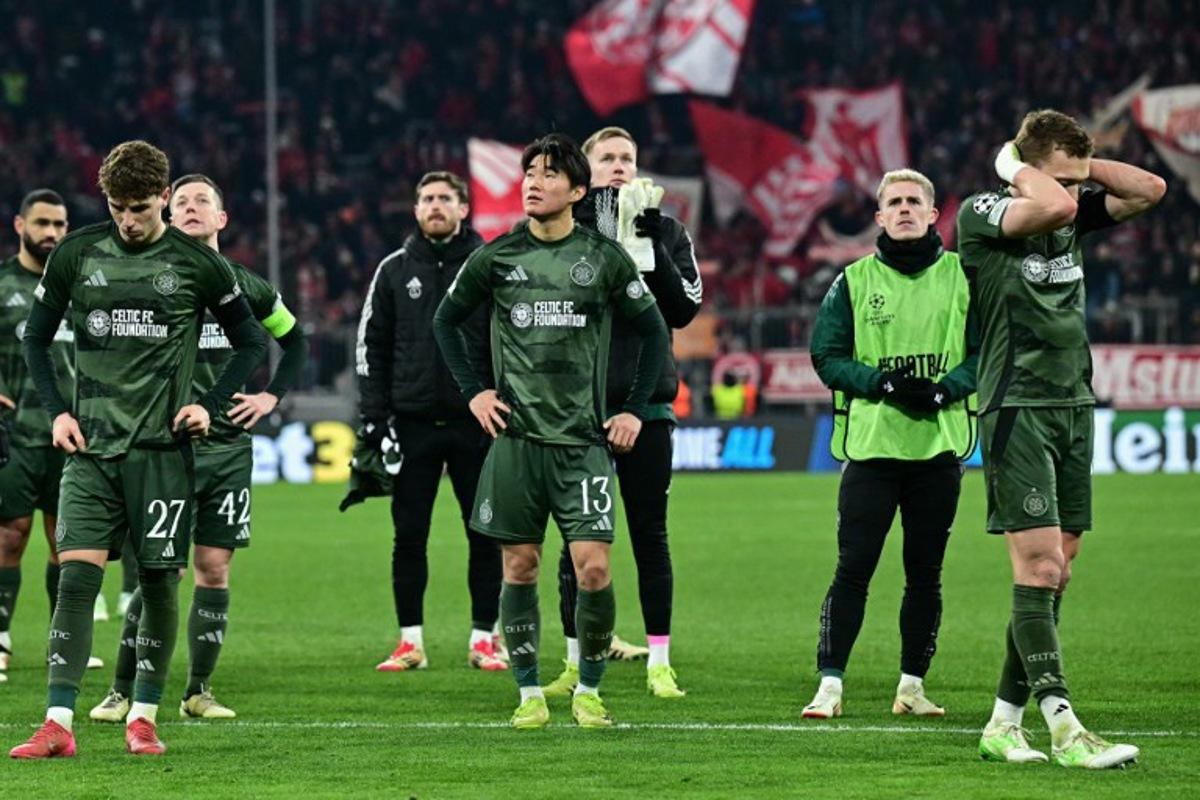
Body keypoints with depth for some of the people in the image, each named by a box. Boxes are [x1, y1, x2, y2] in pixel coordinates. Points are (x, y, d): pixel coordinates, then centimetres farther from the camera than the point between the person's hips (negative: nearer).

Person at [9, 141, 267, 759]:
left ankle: (143, 718, 13)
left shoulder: (197, 265, 0)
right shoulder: (77, 254, 4)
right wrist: (57, 410, 4)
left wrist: (209, 406, -1)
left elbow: (251, 344, 11)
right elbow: (35, 337, 16)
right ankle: (58, 725, -12)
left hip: (162, 447, -1)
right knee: (76, 575, -9)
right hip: (90, 448, 1)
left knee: (159, 580, 1)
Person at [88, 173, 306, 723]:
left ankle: (198, 692, 10)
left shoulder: (247, 287, 9)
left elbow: (294, 342, 23)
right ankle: (122, 692, -1)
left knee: (215, 568, 2)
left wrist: (272, 396, 10)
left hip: (228, 446, 3)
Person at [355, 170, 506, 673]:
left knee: (485, 535, 2)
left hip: (475, 423, -1)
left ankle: (484, 639, 9)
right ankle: (410, 641, 9)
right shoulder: (395, 271, 8)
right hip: (412, 423, 1)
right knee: (409, 536, 2)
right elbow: (372, 346, 8)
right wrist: (375, 418, -1)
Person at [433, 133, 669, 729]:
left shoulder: (604, 257, 1)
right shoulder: (497, 257, 3)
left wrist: (635, 410, 5)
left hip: (584, 439, -1)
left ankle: (589, 690, 8)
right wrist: (473, 391, 7)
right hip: (516, 436, 1)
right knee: (520, 567, 3)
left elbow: (653, 331, 11)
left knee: (593, 568, -9)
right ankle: (529, 694, 13)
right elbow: (446, 320, 17)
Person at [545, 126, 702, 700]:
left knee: (650, 534, 3)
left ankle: (660, 663, 8)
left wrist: (651, 249, -13)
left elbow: (684, 309, -2)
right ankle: (577, 663, 10)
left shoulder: (666, 232, 7)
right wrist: (586, 227, -15)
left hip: (645, 401, 1)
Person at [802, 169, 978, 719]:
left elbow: (985, 352, 5)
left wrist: (943, 389, -13)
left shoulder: (961, 276, 7)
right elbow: (826, 355, 2)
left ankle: (912, 685, 15)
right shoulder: (854, 281, 6)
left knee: (926, 573, 6)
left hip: (940, 445, 1)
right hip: (871, 442, -1)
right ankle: (830, 685, -4)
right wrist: (882, 382, -14)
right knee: (852, 570, -6)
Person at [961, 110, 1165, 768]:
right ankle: (1064, 730, -18)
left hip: (1074, 409, 7)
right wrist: (1020, 168, -8)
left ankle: (1004, 723, 11)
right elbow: (1052, 206, -26)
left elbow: (1150, 190, 8)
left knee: (1054, 575, 5)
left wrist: (1080, 164, 4)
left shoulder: (1076, 215, 13)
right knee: (1039, 566, -13)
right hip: (1017, 410, -7)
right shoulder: (981, 214, -8)